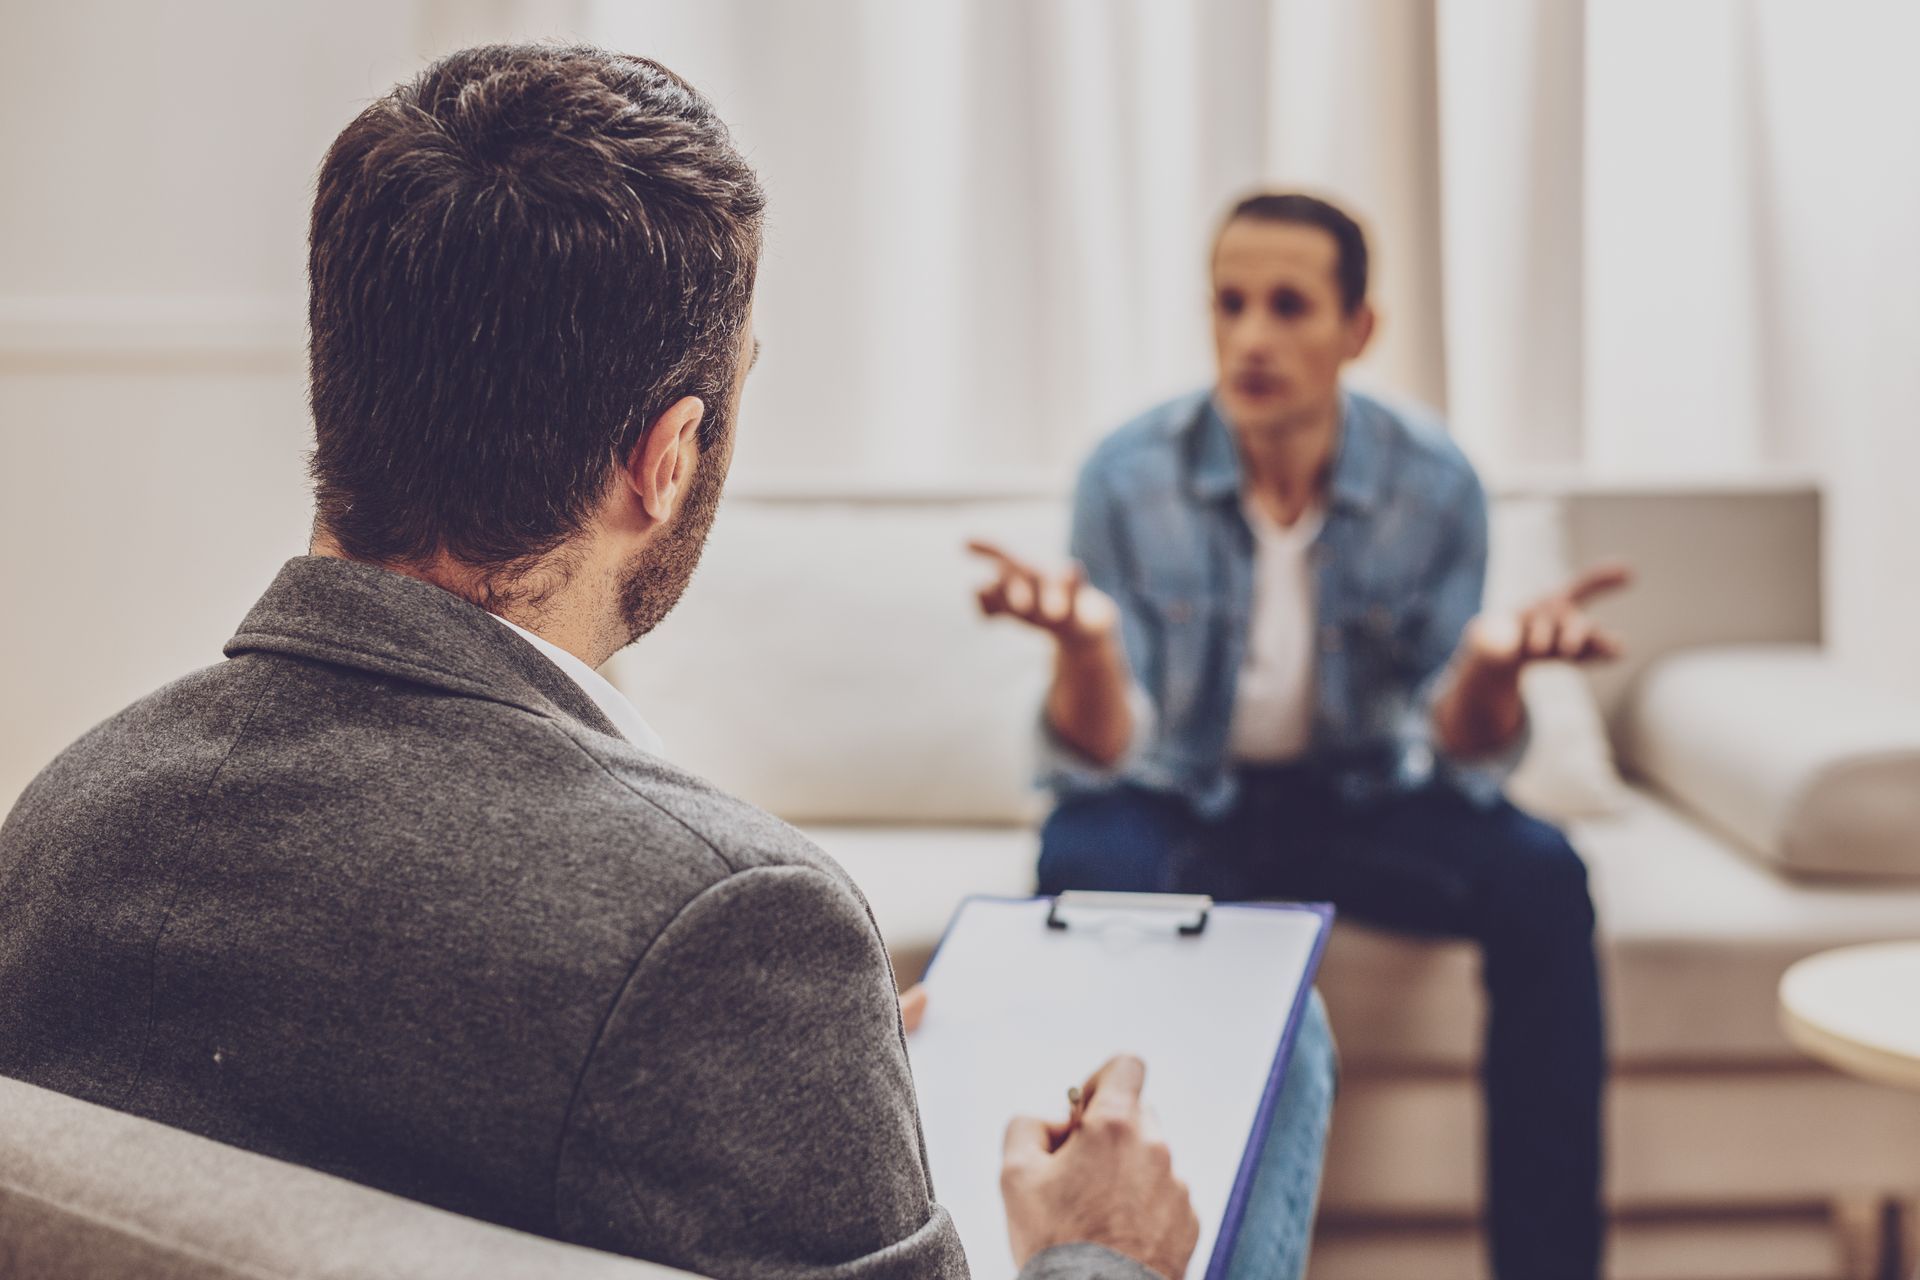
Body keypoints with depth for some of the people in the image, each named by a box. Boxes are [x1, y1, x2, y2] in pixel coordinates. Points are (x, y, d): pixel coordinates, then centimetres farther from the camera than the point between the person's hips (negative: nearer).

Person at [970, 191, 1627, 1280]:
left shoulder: (1434, 483, -12)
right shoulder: (1130, 476, -15)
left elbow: (1464, 756, -12)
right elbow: (1101, 758, -19)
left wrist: (1491, 664, -36)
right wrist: (1084, 643, -42)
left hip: (1362, 794, 1)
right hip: (1178, 799, -1)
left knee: (1541, 880, -25)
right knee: (1083, 868, -34)